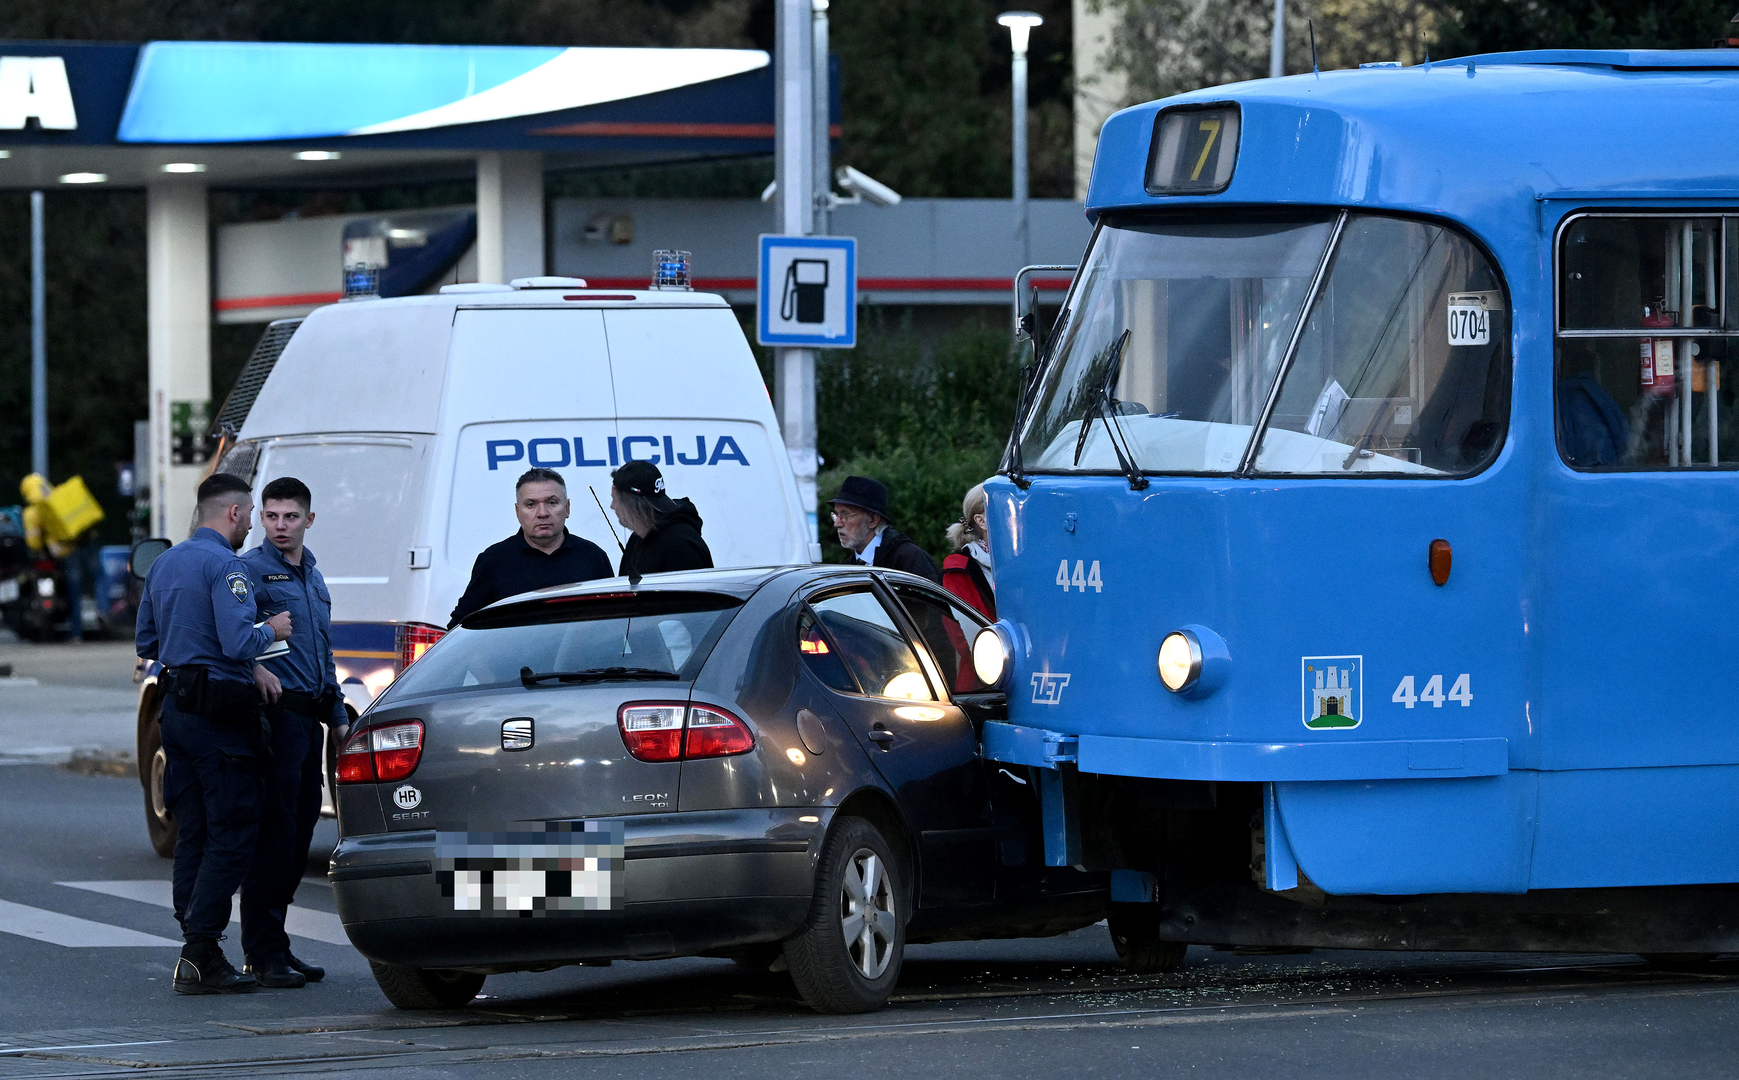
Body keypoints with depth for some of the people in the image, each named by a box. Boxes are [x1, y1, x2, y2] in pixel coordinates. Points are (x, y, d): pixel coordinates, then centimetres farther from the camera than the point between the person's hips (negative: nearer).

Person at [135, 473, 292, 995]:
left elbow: (146, 642, 21)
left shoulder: (164, 562, 14)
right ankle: (200, 955, -11)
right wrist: (270, 631, -5)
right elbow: (240, 642, -24)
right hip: (219, 713, -9)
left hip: (177, 711, 9)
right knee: (233, 834, -6)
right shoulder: (225, 566, -14)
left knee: (193, 833, 12)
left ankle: (197, 951, 11)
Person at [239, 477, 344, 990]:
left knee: (300, 832, 10)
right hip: (277, 711, -9)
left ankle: (273, 944, 17)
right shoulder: (252, 569, -6)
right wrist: (255, 668, -29)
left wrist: (339, 716, 22)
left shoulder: (314, 577, 20)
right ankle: (263, 952, -8)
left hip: (310, 716, 9)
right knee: (275, 832, -10)